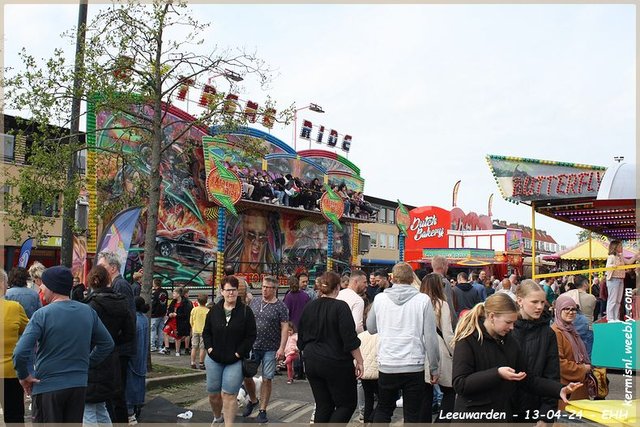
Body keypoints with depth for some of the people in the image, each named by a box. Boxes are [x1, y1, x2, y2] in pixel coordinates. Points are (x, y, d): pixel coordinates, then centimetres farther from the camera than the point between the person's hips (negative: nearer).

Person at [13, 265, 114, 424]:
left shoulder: (42, 314, -14)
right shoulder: (88, 311, 0)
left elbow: (20, 353, -22)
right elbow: (107, 344, 7)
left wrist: (23, 376, -5)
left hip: (47, 387, -4)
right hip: (79, 386, 5)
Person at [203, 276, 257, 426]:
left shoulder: (245, 312, -6)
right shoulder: (214, 310, 3)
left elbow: (251, 335, -6)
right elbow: (206, 332, 11)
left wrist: (239, 353, -12)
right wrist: (209, 348, -3)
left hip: (235, 361, -3)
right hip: (214, 359, 4)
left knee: (229, 395, -8)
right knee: (213, 393, 13)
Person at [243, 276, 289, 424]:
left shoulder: (280, 306, -5)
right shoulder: (254, 302, 7)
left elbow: (284, 328, -8)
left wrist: (281, 348, -16)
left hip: (270, 349, -3)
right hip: (252, 346, 4)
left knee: (266, 379, 2)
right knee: (246, 375, 3)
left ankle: (262, 411, 14)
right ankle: (253, 400, 29)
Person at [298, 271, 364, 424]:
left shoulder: (309, 307, 6)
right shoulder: (340, 307, -12)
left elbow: (301, 339, 14)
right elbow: (350, 339, -15)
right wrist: (359, 361, -8)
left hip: (312, 363, 6)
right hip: (336, 363, -6)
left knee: (323, 405, 12)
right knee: (347, 404, 6)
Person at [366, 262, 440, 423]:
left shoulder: (380, 298, 0)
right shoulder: (423, 300, -6)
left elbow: (371, 328, 13)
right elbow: (431, 337, -6)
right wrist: (434, 367, 2)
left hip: (387, 366, 2)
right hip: (414, 366, -1)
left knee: (383, 410, 18)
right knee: (412, 414, 9)